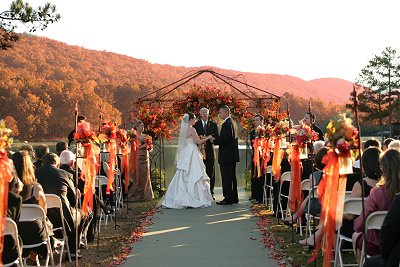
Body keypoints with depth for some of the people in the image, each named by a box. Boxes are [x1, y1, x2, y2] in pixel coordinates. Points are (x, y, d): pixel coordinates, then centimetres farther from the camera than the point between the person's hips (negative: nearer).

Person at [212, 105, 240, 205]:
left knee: (226, 177, -6)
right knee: (232, 177, 15)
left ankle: (228, 198, -4)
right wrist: (216, 139, 11)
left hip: (226, 155, -11)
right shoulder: (232, 123, 16)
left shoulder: (227, 124, -16)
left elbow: (225, 139, -24)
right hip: (232, 155, 11)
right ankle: (234, 198, 21)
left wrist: (214, 141, -11)